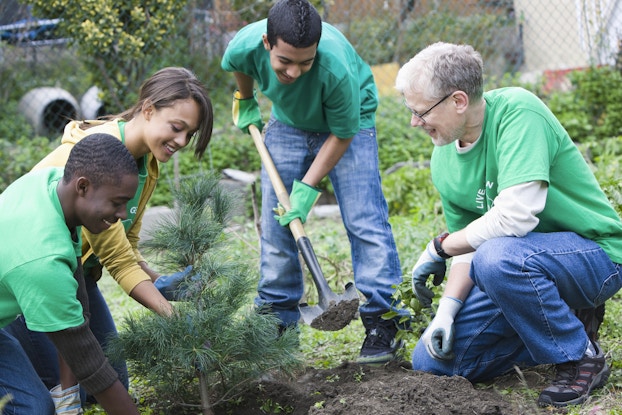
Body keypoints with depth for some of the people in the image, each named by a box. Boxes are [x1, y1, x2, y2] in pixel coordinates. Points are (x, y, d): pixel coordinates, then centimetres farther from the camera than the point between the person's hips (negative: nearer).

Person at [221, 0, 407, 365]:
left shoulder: (336, 68, -41)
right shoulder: (246, 45, -31)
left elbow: (342, 134, -24)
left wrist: (308, 187, -25)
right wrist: (245, 101, 14)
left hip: (349, 122, -4)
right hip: (287, 123, 4)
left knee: (364, 221, -15)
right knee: (276, 224, 1)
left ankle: (381, 322, -12)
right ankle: (276, 318, 12)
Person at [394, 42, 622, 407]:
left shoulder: (517, 110, -23)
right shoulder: (444, 161, 0)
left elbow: (516, 215, -33)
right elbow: (469, 247, 7)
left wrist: (440, 246, -18)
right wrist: (448, 307, -11)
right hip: (519, 267, 7)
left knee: (498, 256, -38)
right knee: (431, 362, -2)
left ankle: (582, 357, -12)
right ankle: (554, 325, 13)